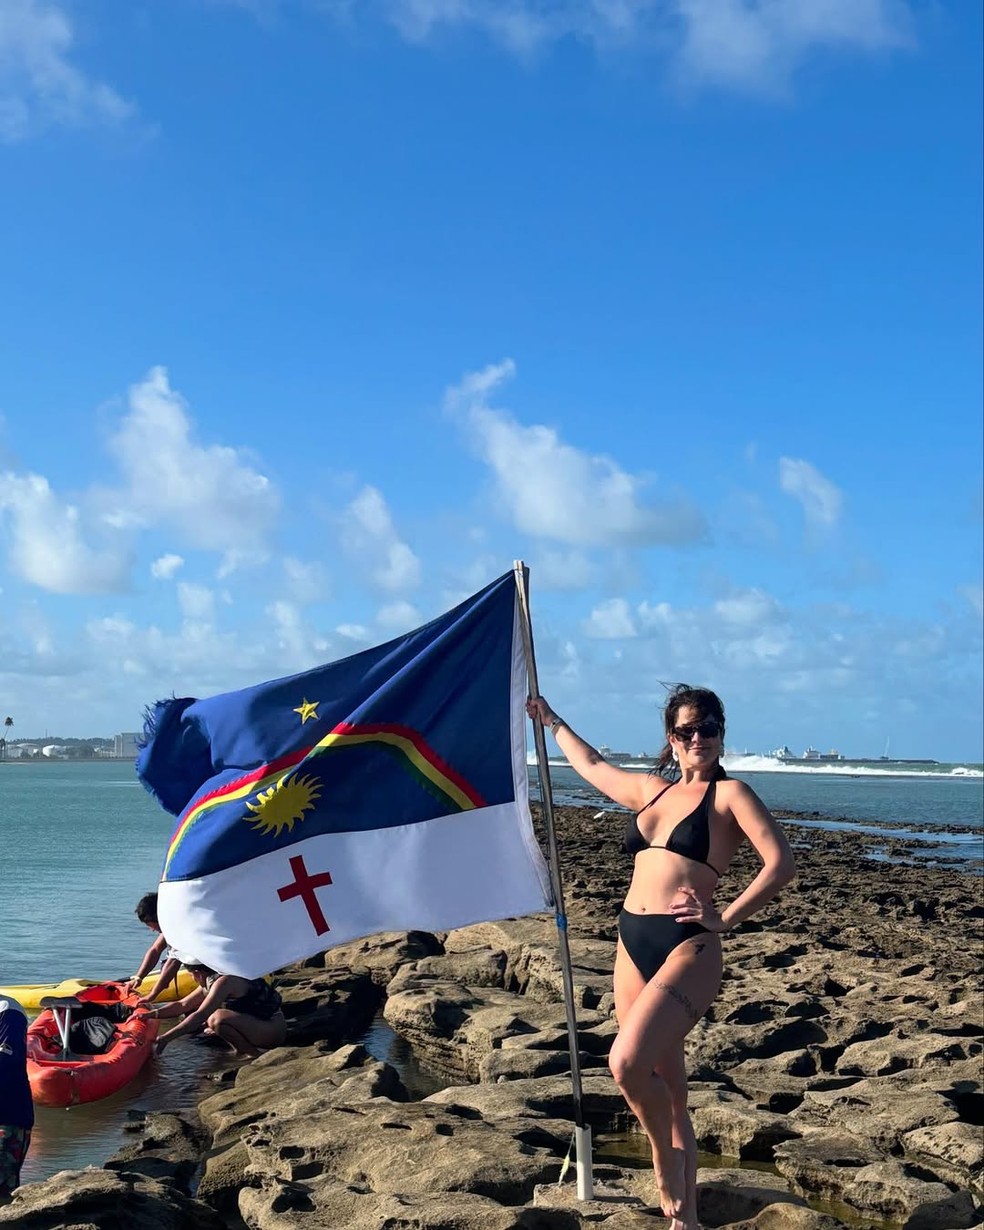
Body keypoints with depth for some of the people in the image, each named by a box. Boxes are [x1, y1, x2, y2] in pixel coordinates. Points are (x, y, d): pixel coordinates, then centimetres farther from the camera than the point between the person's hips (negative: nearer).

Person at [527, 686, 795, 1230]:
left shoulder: (729, 794, -1)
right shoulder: (650, 790, 16)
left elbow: (781, 864, -12)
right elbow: (591, 765, 34)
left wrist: (724, 918, -13)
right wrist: (551, 721, 44)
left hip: (687, 947, -6)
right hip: (632, 944, 6)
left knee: (627, 1062, -23)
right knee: (662, 1083, 11)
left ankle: (670, 1165, 4)